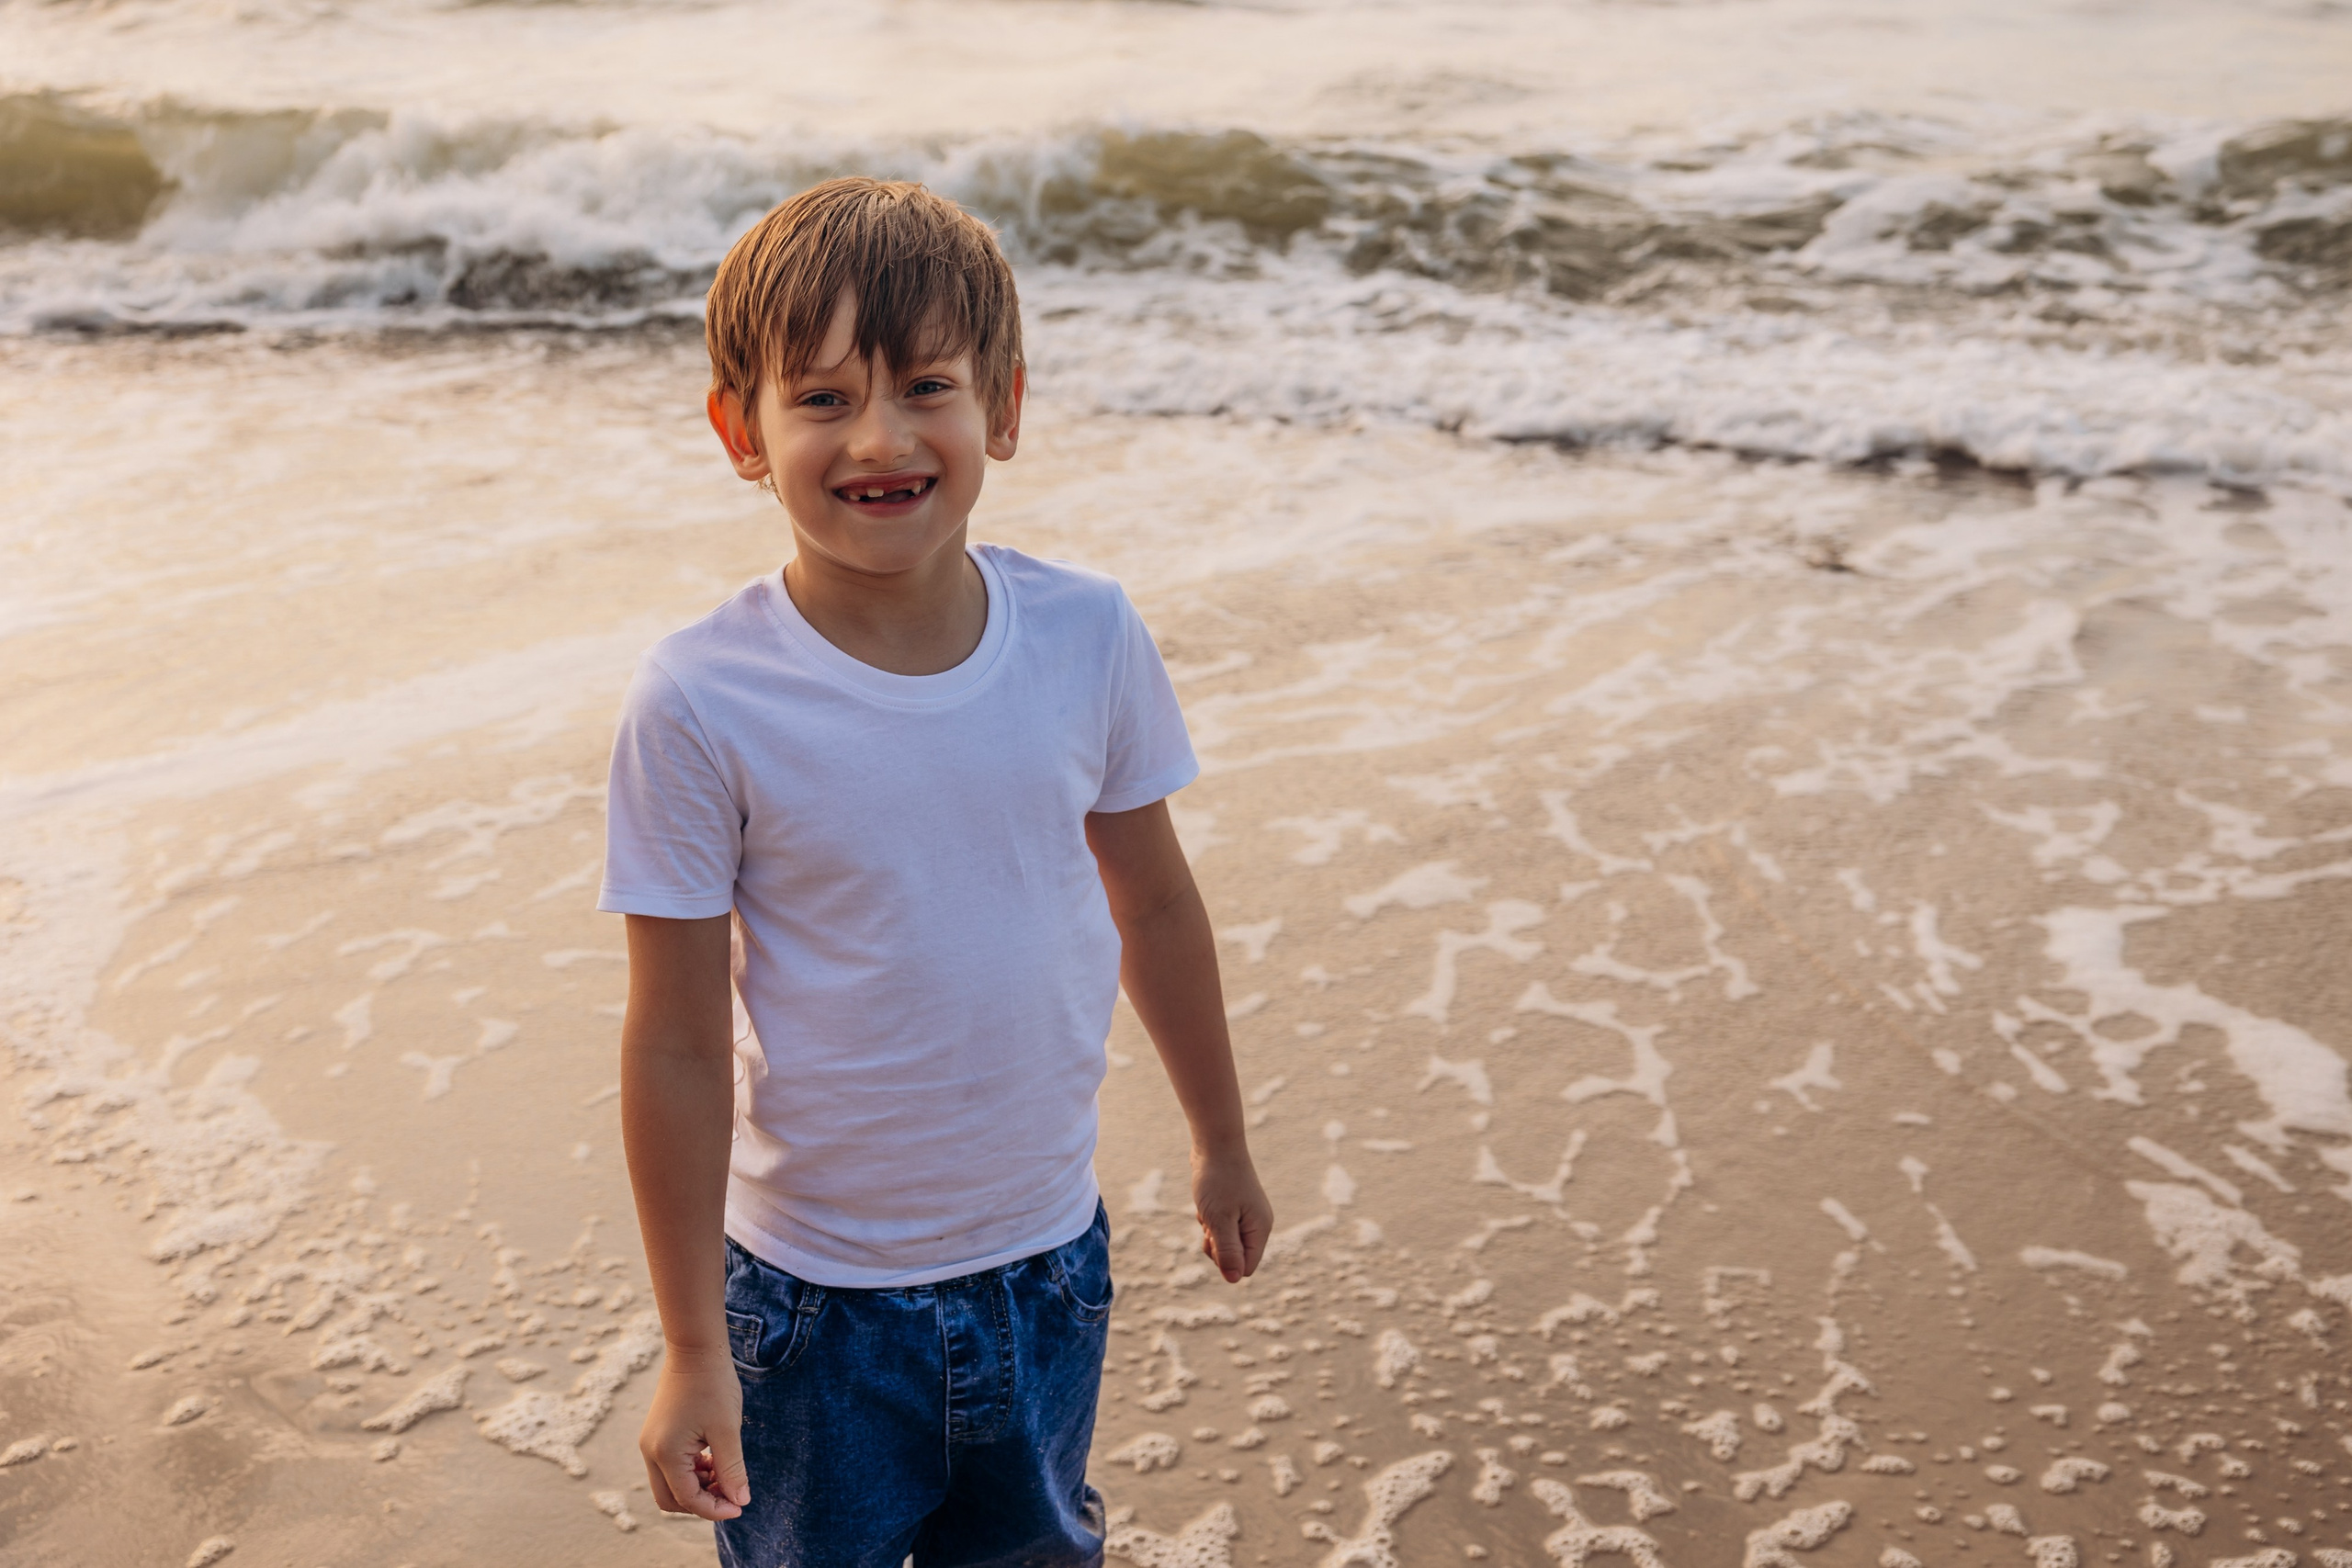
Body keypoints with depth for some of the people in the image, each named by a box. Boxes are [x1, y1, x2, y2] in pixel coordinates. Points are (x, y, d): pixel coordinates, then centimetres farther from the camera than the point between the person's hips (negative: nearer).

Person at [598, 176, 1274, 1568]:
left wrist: (1224, 1142, 15)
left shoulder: (1089, 637, -11)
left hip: (1047, 1259, 3)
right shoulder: (702, 705, -20)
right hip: (811, 1293, -2)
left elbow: (1155, 903, 4)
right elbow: (678, 1045, -14)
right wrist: (693, 1346, -8)